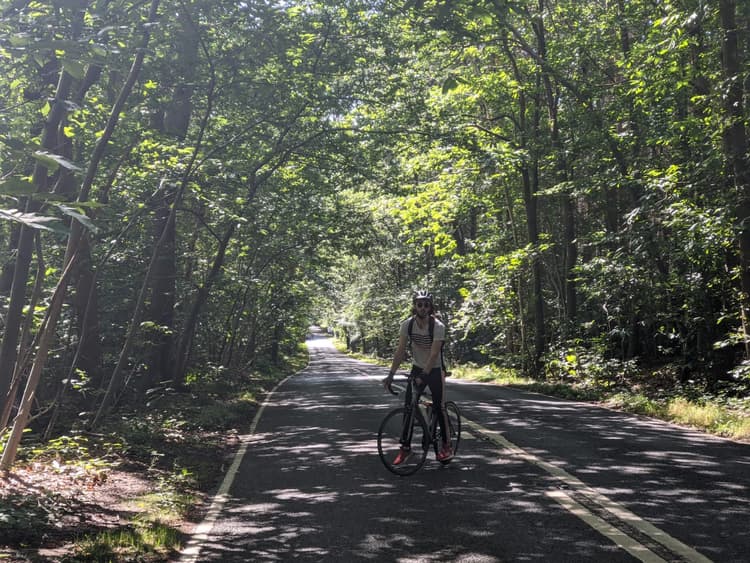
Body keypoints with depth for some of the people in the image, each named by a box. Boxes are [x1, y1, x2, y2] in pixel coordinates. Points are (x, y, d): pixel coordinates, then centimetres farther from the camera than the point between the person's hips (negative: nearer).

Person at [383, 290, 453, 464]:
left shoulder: (438, 326, -22)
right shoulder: (407, 324, -12)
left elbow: (434, 354, -28)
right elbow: (400, 351, -14)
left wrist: (423, 375, -39)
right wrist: (390, 375, -22)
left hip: (434, 371, -3)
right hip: (417, 369, 3)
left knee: (439, 408, -3)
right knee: (408, 407, -3)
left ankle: (446, 446, 12)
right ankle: (405, 447, 5)